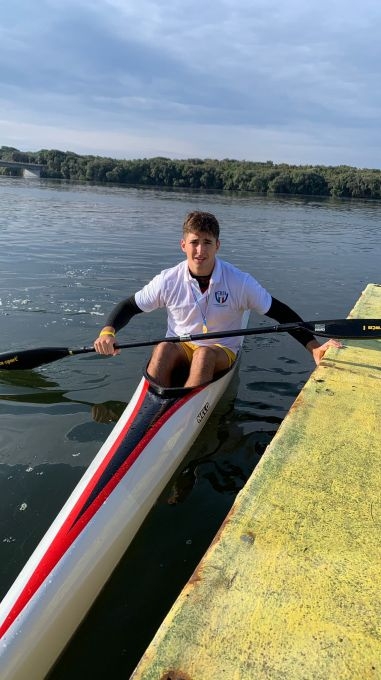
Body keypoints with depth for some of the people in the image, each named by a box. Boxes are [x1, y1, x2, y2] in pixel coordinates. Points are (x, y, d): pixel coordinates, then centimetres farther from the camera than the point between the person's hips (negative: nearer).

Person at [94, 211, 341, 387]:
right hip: (180, 349, 1)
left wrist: (313, 345, -18)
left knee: (204, 354, -36)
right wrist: (108, 331, -20)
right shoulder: (168, 281, -8)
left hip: (222, 353, -1)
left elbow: (280, 312, -8)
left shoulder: (239, 282, -13)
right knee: (164, 348, -33)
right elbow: (129, 306, 0)